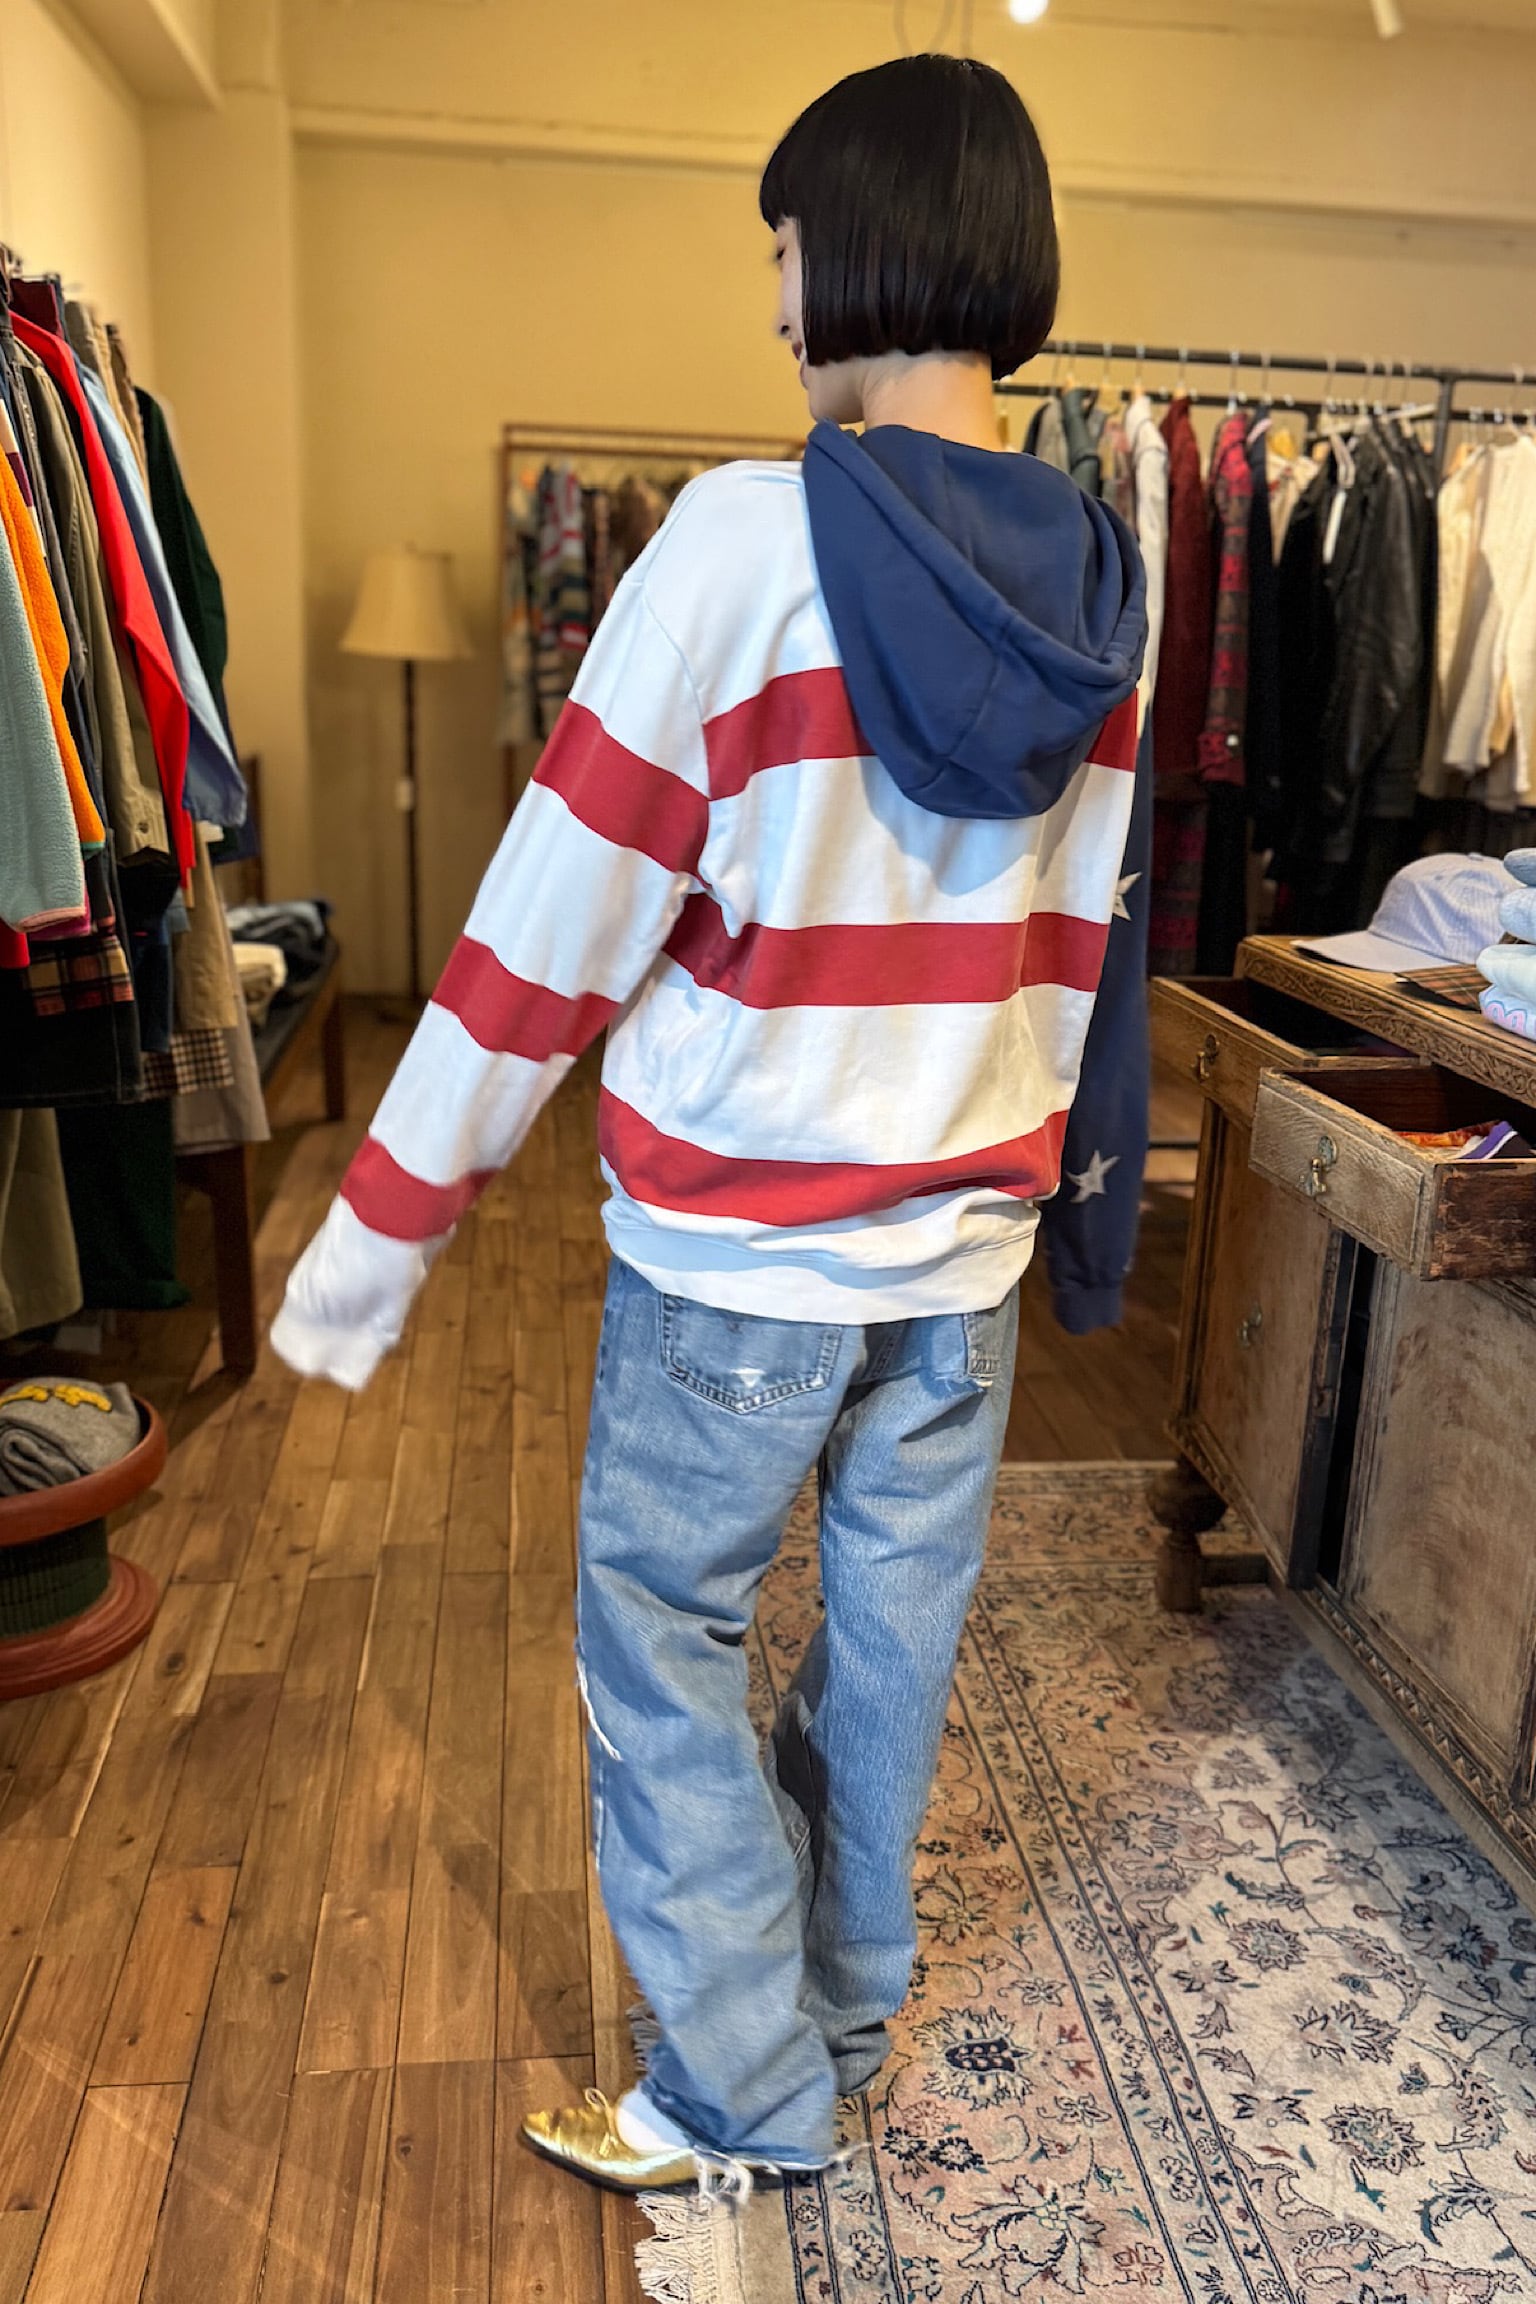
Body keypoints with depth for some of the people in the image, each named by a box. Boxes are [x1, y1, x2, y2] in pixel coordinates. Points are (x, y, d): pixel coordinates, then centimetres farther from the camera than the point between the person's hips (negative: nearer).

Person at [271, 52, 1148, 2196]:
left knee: (662, 1649, 14)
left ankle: (746, 2097, 30)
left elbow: (557, 919, -16)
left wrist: (379, 1227, -6)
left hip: (737, 1250, -6)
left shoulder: (748, 537, -16)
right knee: (890, 1652, 20)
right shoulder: (1097, 584, 2)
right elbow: (1071, 947, 8)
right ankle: (844, 2033, 42)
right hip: (968, 1250, 6)